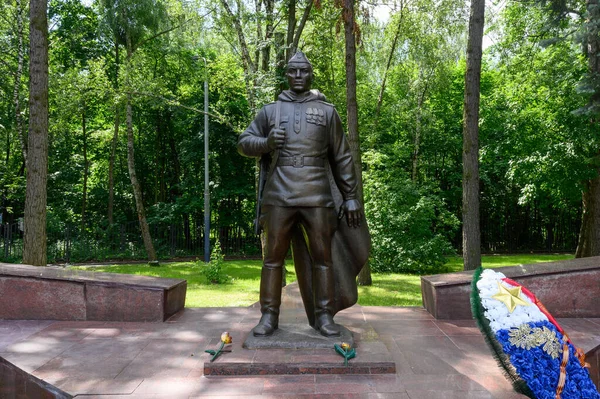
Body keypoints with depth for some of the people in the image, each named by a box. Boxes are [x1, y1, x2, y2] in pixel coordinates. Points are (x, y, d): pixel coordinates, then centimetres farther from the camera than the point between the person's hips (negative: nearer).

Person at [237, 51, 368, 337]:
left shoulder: (327, 111, 13)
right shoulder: (270, 111, 14)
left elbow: (342, 158, 12)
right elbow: (244, 143, 16)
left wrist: (350, 196, 6)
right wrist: (266, 142, -5)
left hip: (317, 197, 0)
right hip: (279, 196, 1)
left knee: (322, 257, 1)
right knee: (273, 257, 3)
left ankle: (324, 317, 11)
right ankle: (269, 316, 13)